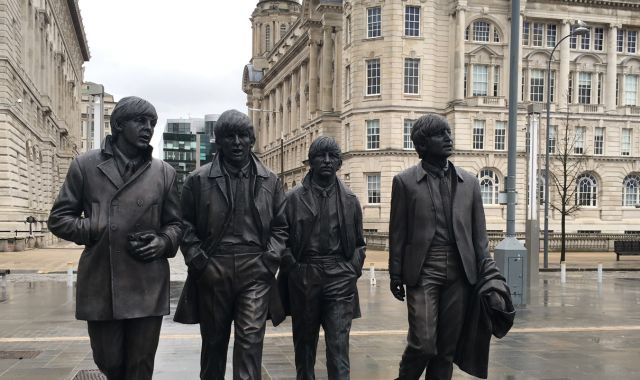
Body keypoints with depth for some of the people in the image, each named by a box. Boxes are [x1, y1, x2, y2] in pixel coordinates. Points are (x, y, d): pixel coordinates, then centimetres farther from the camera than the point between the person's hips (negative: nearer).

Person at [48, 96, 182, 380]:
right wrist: (100, 231, -9)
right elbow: (59, 218, 5)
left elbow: (175, 224, 13)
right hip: (100, 285, 0)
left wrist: (162, 243, -8)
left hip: (148, 287, 0)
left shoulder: (164, 172, 7)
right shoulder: (85, 165, 4)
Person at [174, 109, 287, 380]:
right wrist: (198, 260, -6)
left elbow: (280, 226, 11)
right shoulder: (198, 180, 1)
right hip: (212, 272, 0)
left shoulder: (270, 181, 7)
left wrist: (270, 258, -2)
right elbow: (185, 225, 3)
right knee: (214, 340, 13)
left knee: (250, 338, -7)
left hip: (255, 271, 0)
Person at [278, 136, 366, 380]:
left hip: (339, 279, 0)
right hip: (303, 278, 0)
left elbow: (358, 243, 14)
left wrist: (353, 270, 1)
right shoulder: (293, 198, 4)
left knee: (338, 345, -6)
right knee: (304, 341, 11)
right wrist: (292, 267, -5)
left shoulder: (350, 200, 9)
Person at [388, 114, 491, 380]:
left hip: (459, 273, 3)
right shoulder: (405, 181, 2)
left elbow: (478, 231, 11)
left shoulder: (468, 182, 11)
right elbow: (397, 232, 1)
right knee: (423, 343, -7)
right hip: (423, 271, -3)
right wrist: (396, 275, -1)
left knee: (448, 347, 7)